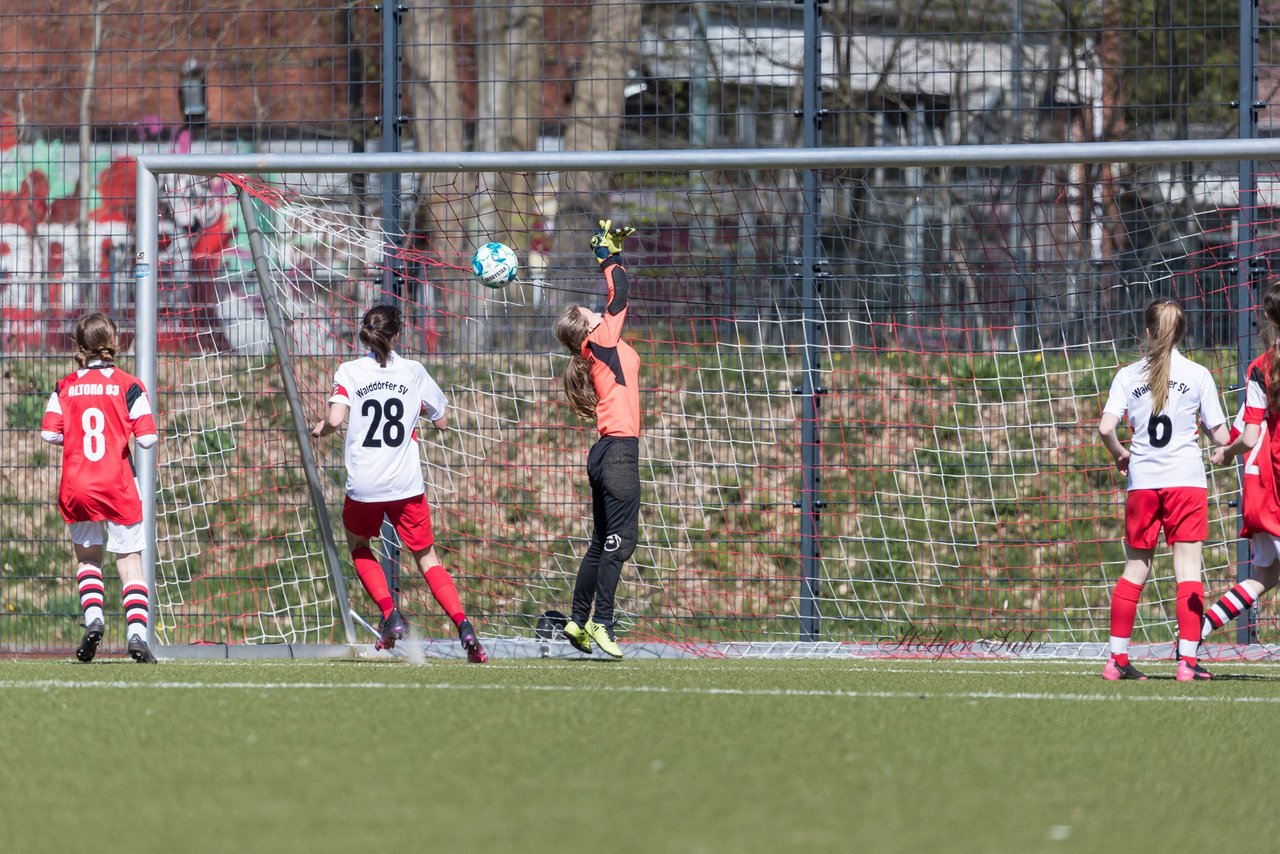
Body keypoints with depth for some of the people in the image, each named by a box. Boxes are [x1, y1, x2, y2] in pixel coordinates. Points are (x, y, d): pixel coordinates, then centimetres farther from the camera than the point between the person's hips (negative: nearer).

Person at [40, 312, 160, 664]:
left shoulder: (66, 387, 3)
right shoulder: (128, 385, -3)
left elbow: (49, 433, -3)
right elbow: (147, 438, -8)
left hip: (76, 487, 2)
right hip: (118, 486, -2)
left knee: (87, 556, 21)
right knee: (129, 561, 2)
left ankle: (93, 615, 0)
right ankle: (136, 631, -13)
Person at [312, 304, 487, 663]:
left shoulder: (349, 371, -2)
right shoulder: (413, 371, 3)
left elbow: (335, 418, -15)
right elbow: (441, 421, 10)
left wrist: (320, 428, 6)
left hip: (363, 485, -1)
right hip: (407, 485, 1)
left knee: (358, 546, 26)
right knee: (427, 559, 10)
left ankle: (391, 615, 4)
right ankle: (464, 627, -10)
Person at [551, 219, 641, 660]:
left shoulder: (601, 348, 16)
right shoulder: (601, 340, -6)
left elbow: (617, 296, 27)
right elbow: (619, 295, -5)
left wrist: (612, 252, 25)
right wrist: (610, 258, 8)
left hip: (608, 453, 9)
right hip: (619, 449, -9)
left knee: (603, 542, 13)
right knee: (620, 540, -11)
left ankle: (579, 621, 17)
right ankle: (601, 623, -15)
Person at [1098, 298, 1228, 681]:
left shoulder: (1129, 375, 2)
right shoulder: (1198, 375, -1)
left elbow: (1106, 427, -8)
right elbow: (1220, 435, -2)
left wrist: (1120, 455, 11)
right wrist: (1227, 443, 21)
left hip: (1143, 480, 2)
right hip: (1186, 478, -2)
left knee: (1136, 567, 11)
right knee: (1188, 567, -2)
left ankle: (1117, 659, 12)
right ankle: (1187, 661, -10)